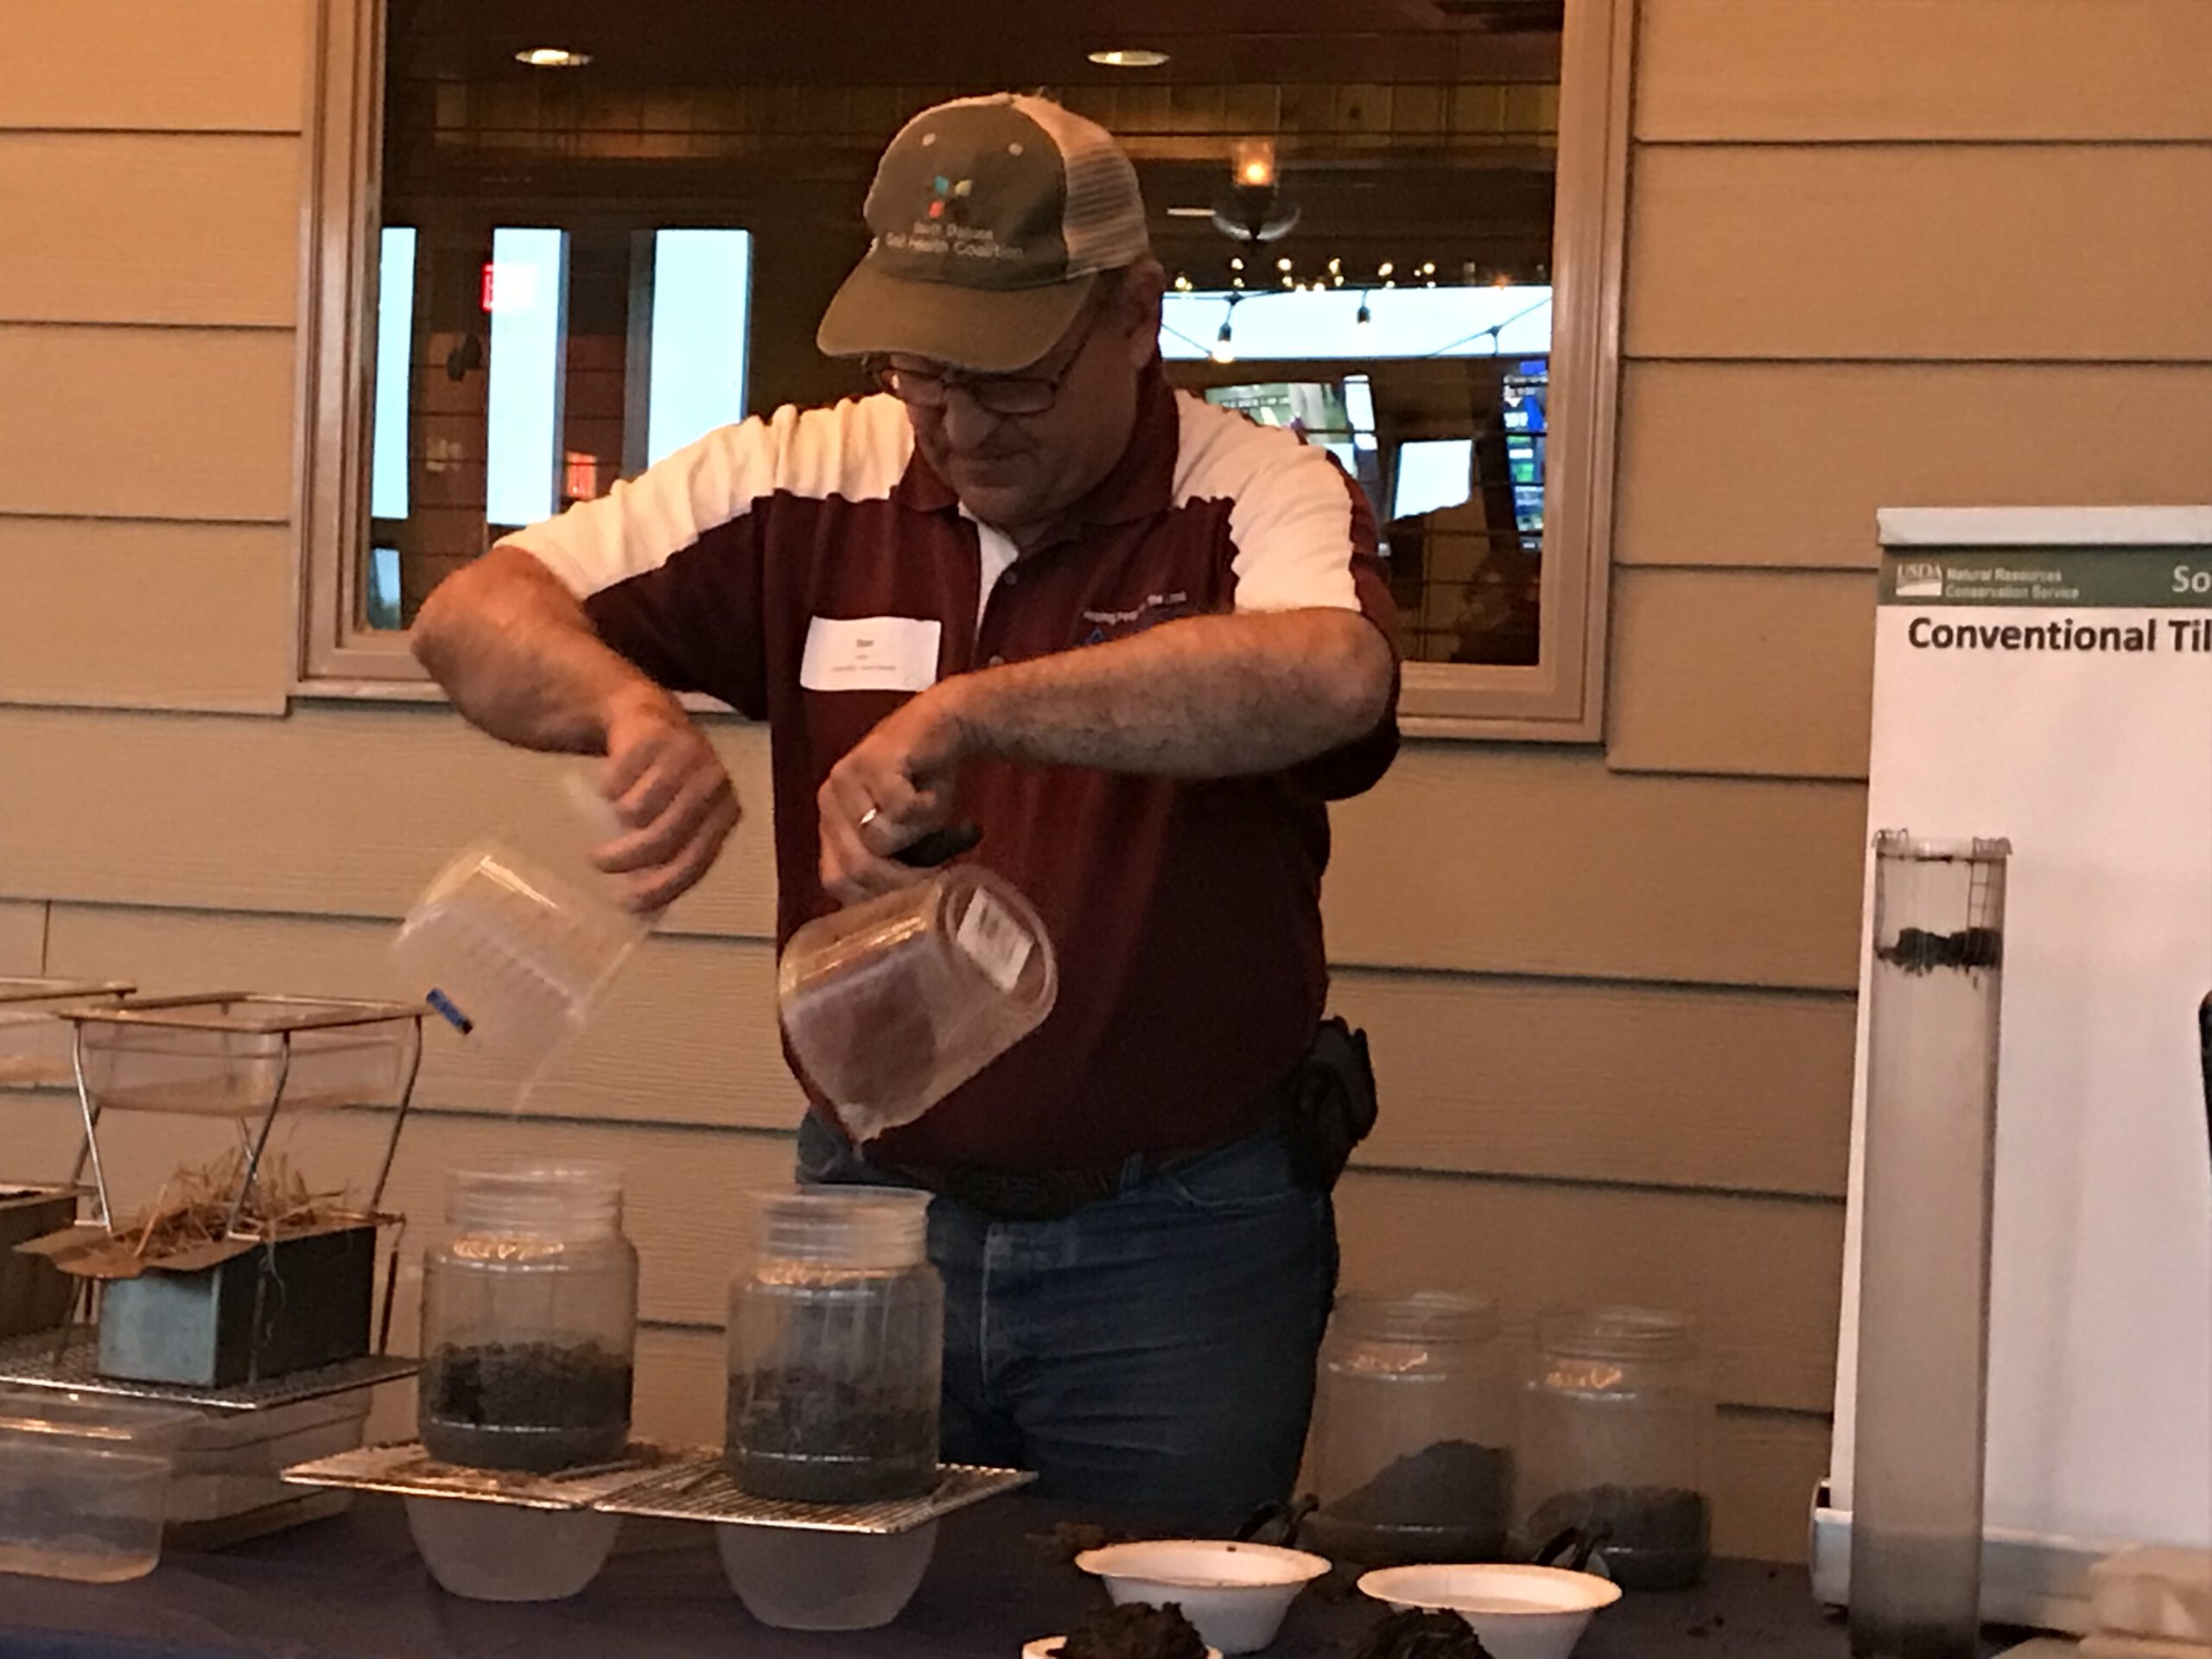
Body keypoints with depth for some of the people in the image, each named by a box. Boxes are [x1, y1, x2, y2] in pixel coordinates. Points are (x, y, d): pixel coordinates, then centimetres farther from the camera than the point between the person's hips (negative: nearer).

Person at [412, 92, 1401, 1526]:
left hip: (1177, 1245, -3)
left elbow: (1334, 676, -34)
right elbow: (478, 617, -2)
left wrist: (966, 712, -39)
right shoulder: (805, 485, 0)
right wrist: (631, 707, -24)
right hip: (873, 1200, 3)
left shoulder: (1257, 496, -11)